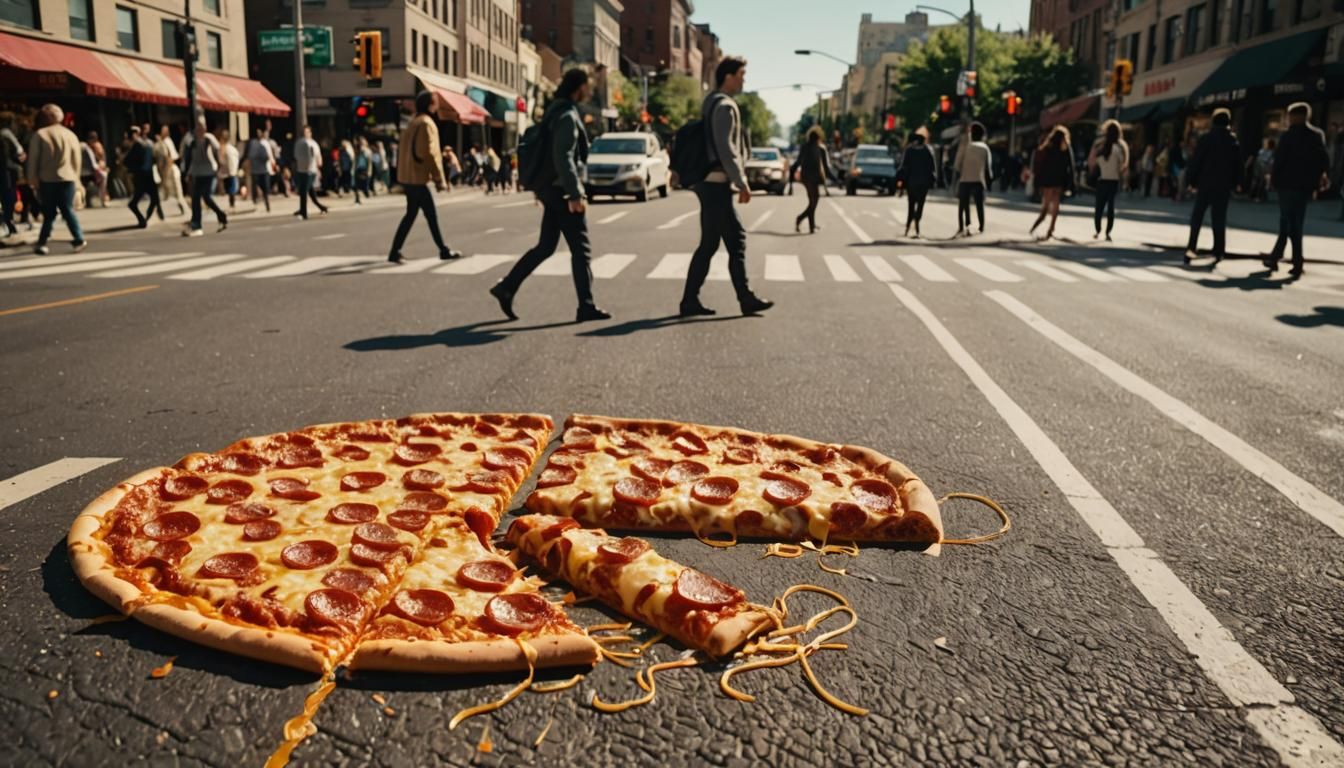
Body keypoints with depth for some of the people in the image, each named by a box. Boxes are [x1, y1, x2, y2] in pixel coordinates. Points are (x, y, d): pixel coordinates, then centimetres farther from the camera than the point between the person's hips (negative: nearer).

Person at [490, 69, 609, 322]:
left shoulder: (556, 111, 16)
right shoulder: (567, 116, -14)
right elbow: (563, 158, -23)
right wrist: (576, 194, -24)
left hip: (550, 188, 10)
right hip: (561, 190, -10)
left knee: (546, 246, 14)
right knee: (580, 249, -3)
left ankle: (506, 288, 14)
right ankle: (586, 307, 1)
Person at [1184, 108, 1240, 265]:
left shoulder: (1206, 139, -5)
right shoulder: (1234, 141, 3)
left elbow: (1196, 161, -8)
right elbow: (1238, 164, 6)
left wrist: (1191, 180, -2)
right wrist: (1236, 183, 13)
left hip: (1205, 183, -2)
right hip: (1224, 185, 2)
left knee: (1197, 216, 6)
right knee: (1219, 219, 6)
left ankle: (1191, 247, -6)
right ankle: (1218, 251, 7)